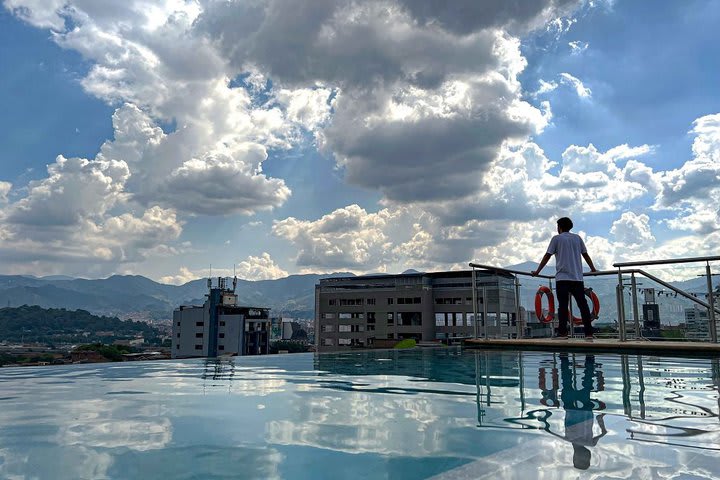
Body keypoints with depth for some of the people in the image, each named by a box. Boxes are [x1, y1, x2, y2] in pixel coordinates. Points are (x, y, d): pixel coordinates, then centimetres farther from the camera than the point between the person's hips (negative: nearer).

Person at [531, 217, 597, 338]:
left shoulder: (557, 238, 4)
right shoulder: (577, 238, 14)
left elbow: (547, 256, 1)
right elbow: (586, 255, 21)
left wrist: (537, 271, 6)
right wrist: (593, 269, 33)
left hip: (562, 278, -3)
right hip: (577, 277, 3)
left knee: (563, 305, -3)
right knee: (583, 304, 4)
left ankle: (562, 332, -7)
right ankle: (589, 333, 1)